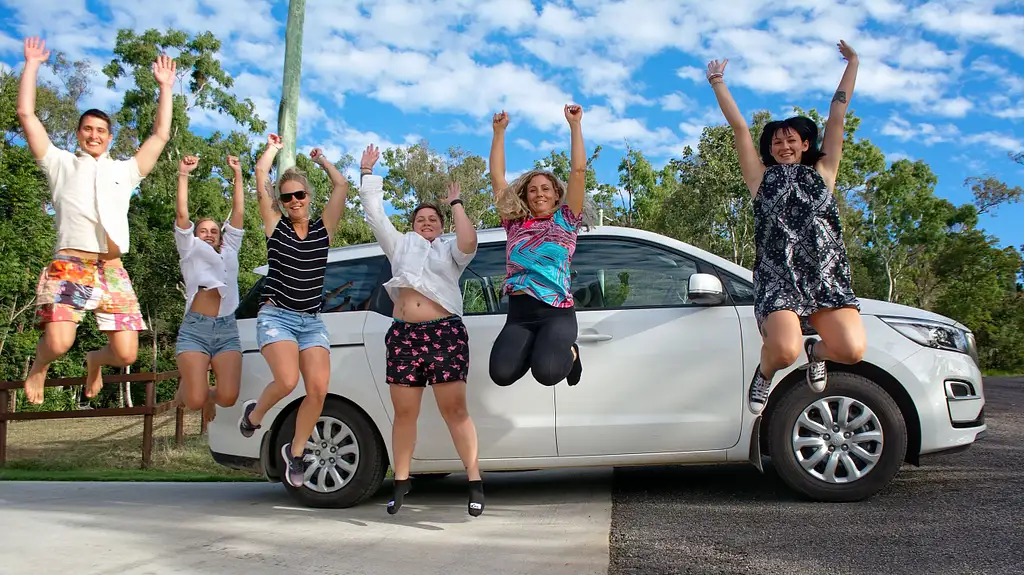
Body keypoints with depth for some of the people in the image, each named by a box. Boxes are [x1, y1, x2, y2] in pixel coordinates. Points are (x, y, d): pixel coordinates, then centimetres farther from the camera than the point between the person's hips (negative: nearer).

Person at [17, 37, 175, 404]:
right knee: (58, 343, -22)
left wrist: (165, 88, 22)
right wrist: (32, 65, 14)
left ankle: (95, 359, 30)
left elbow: (160, 135, 22)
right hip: (68, 264, -2)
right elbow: (26, 114, 12)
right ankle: (39, 367, 15)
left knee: (126, 354, -7)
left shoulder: (125, 170, 23)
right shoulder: (60, 163, 17)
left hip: (111, 271, 2)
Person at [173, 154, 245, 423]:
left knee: (228, 397, -13)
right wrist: (183, 175, 0)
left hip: (227, 329, 2)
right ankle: (186, 385, 24)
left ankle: (208, 394, 24)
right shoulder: (190, 251, 17)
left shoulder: (229, 252, 24)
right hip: (195, 328, -2)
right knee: (194, 401, -14)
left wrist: (237, 174, 15)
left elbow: (238, 214, 18)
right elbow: (182, 215, 5)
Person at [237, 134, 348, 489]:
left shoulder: (323, 229, 9)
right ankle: (254, 413, 10)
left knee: (318, 389, -14)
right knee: (288, 381, -24)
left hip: (312, 322, 3)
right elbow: (260, 176, 3)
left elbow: (341, 186, 6)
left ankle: (296, 451, 9)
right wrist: (273, 148, 18)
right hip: (276, 316, -2)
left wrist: (320, 159, 21)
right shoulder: (275, 226, 5)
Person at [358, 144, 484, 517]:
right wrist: (367, 172, 17)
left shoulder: (450, 252, 15)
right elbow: (375, 213, 17)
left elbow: (469, 242, -8)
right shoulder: (400, 247, 23)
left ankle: (475, 481, -1)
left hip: (445, 333, -3)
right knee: (404, 413, 3)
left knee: (454, 409, -7)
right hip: (404, 335, 3)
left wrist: (456, 205, 3)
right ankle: (401, 481, 13)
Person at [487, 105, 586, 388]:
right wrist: (499, 131, 11)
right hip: (519, 314, 3)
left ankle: (567, 352, 9)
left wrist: (575, 124, 1)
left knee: (547, 372, -30)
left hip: (556, 313, -2)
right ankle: (534, 349, 12)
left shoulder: (565, 222, 9)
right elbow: (497, 177, 14)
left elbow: (578, 171, 2)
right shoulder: (515, 224, 15)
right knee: (502, 373, -24)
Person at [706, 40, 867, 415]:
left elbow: (837, 117, 21)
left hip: (827, 275, 2)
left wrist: (852, 64, 23)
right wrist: (717, 82, 18)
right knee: (784, 350, -27)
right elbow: (739, 127, 16)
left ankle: (816, 350, 16)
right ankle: (765, 372, 11)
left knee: (851, 350, -21)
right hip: (777, 276, -2)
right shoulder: (762, 178, 18)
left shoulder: (822, 173, 21)